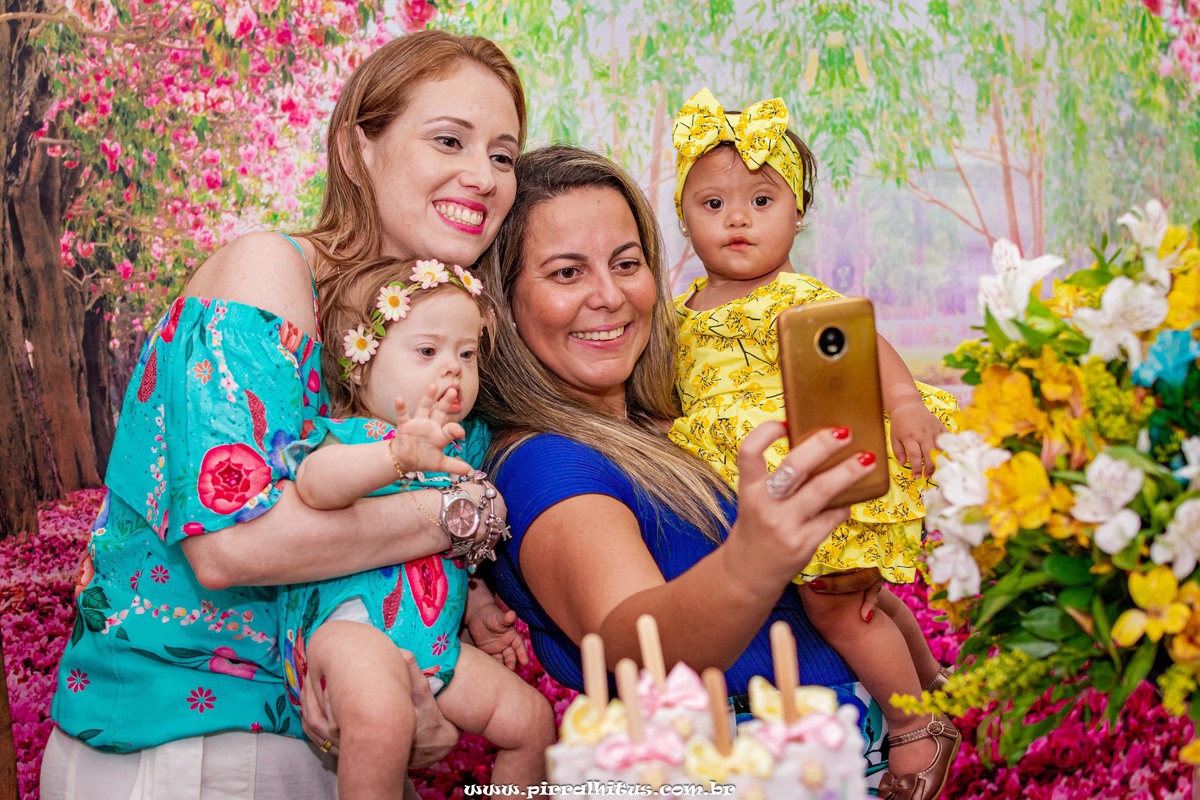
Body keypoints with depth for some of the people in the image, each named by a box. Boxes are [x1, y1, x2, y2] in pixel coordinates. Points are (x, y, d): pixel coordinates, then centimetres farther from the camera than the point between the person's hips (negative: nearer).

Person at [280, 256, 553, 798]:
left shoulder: (465, 441, 16)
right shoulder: (351, 433, -7)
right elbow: (313, 483, -33)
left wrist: (477, 605, 17)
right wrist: (397, 455, -49)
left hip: (438, 637, 8)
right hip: (351, 619, -7)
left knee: (530, 717, 6)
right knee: (381, 716, -35)